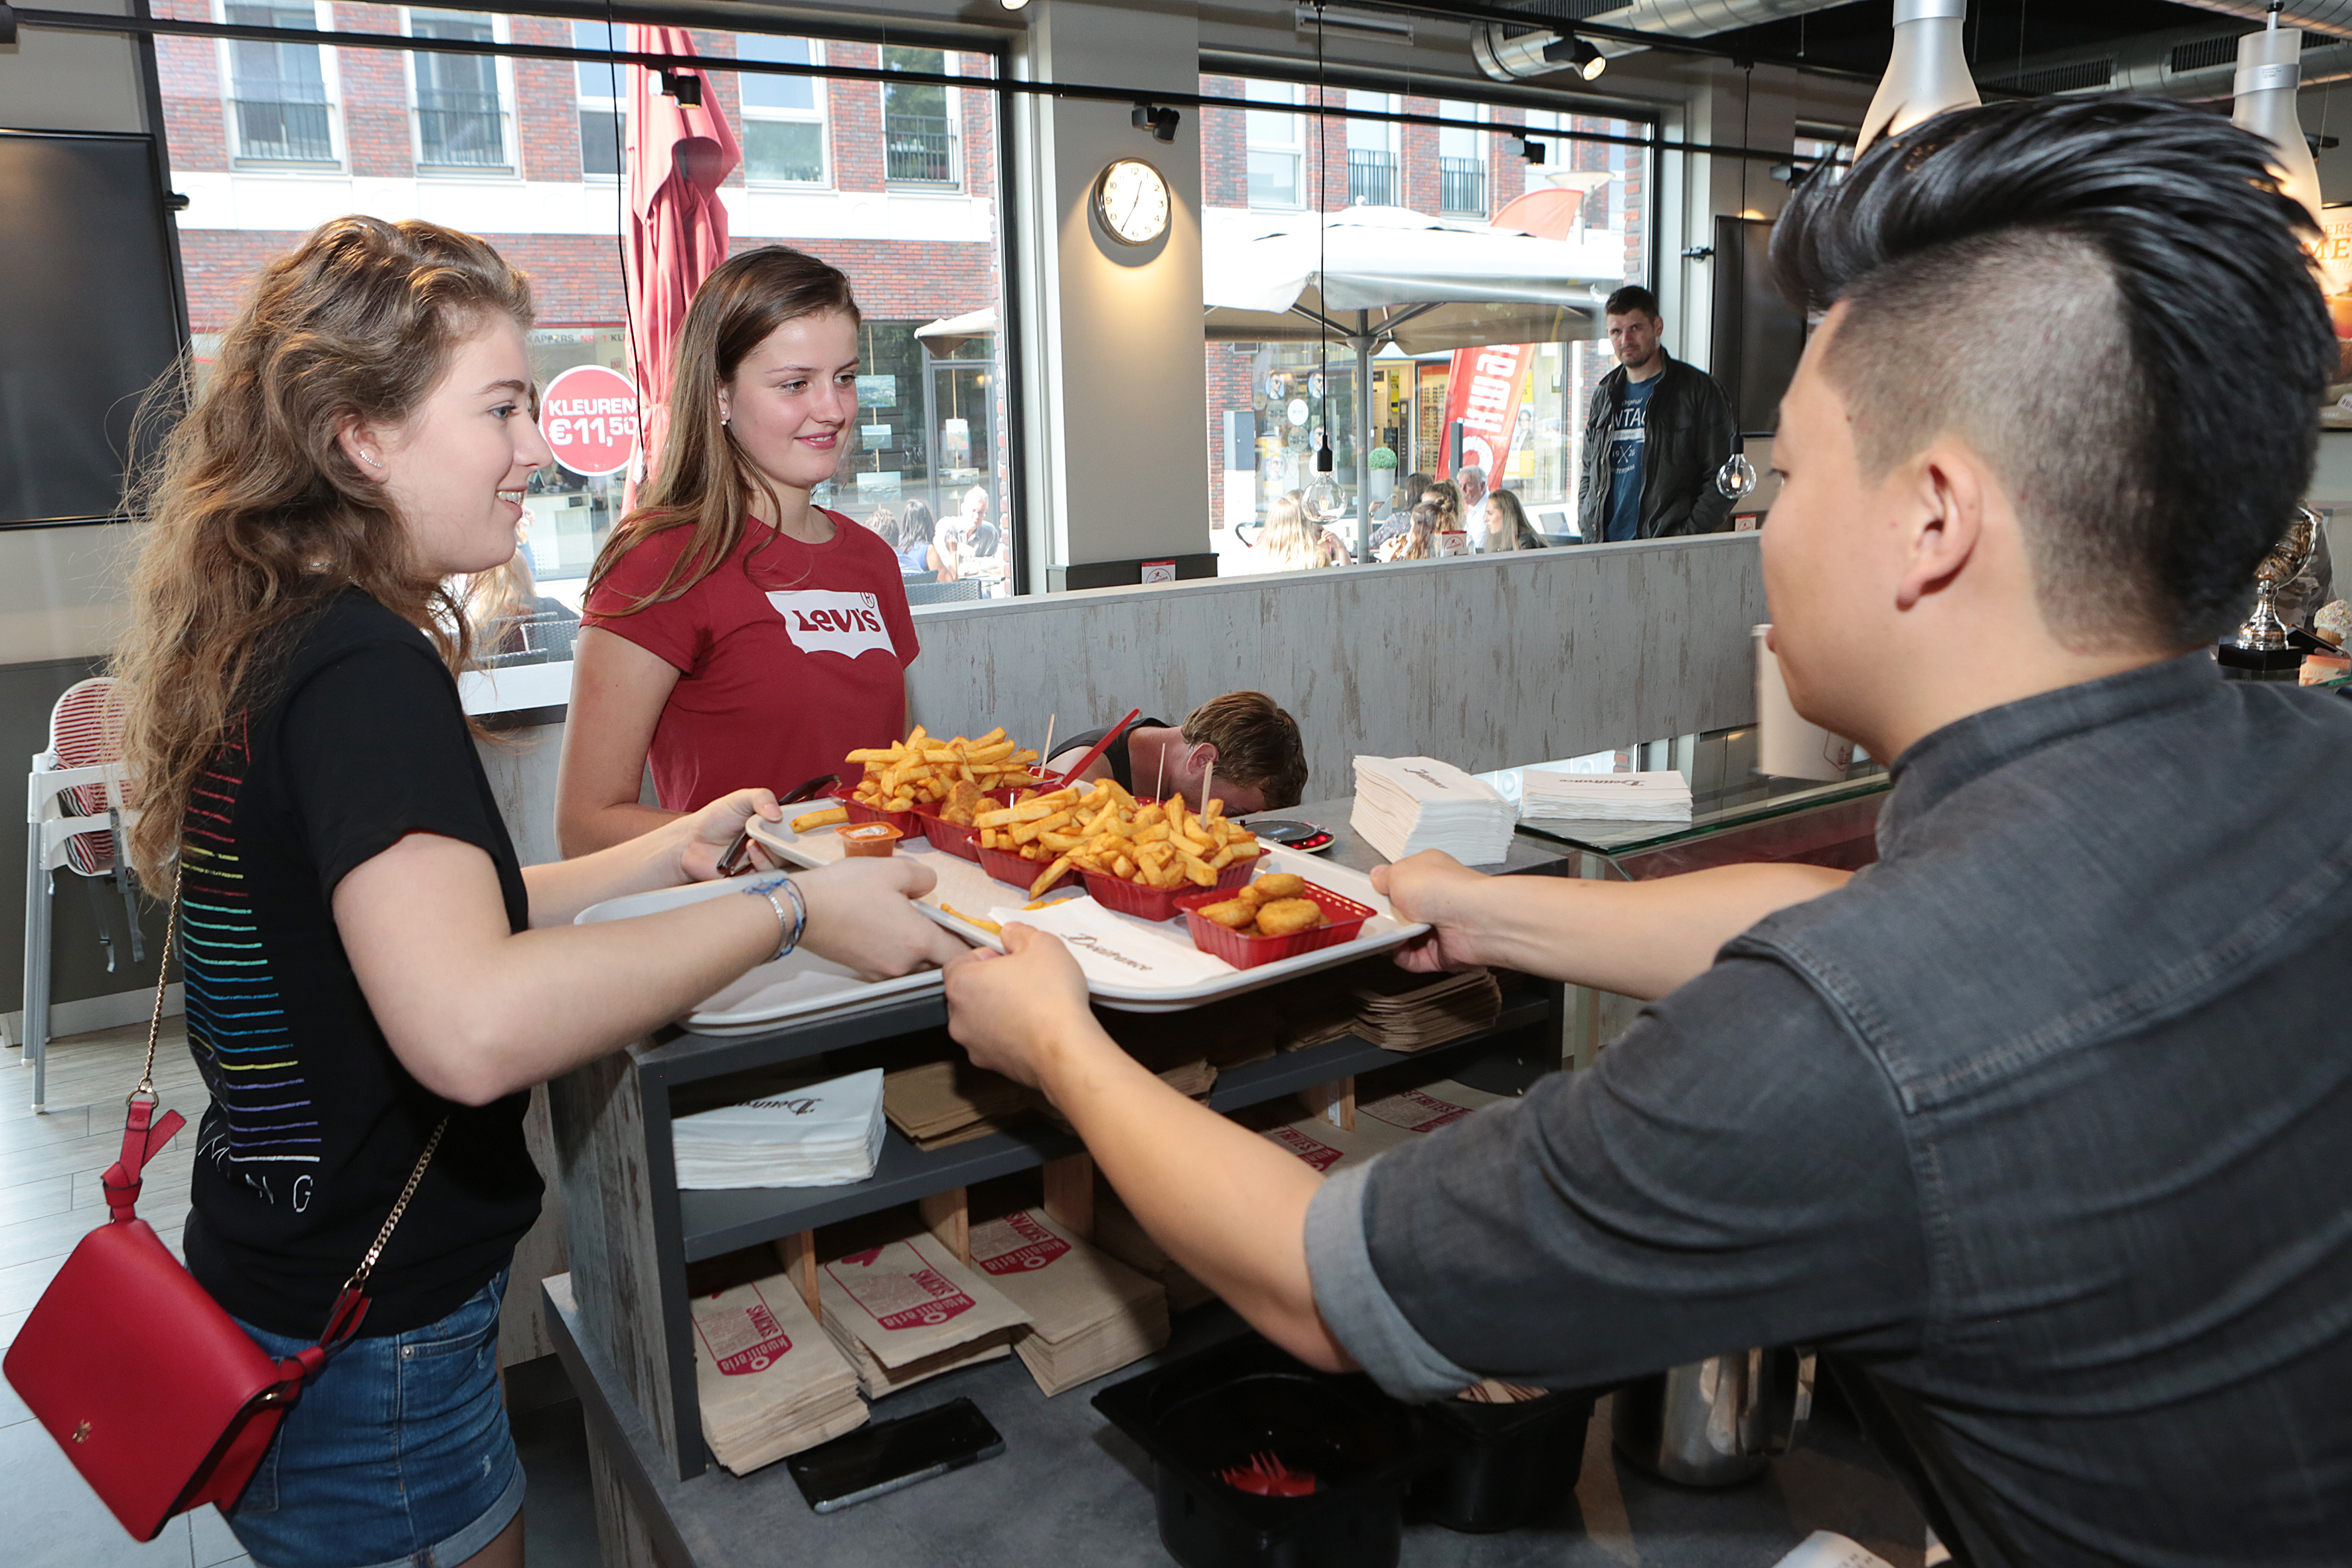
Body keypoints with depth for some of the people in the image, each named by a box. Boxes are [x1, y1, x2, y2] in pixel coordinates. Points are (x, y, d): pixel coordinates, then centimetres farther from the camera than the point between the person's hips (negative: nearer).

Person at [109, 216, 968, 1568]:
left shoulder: (271, 637, 5)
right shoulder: (363, 669, -25)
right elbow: (472, 1027, -41)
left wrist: (665, 856, 6)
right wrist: (789, 912, -31)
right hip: (365, 1347, -9)